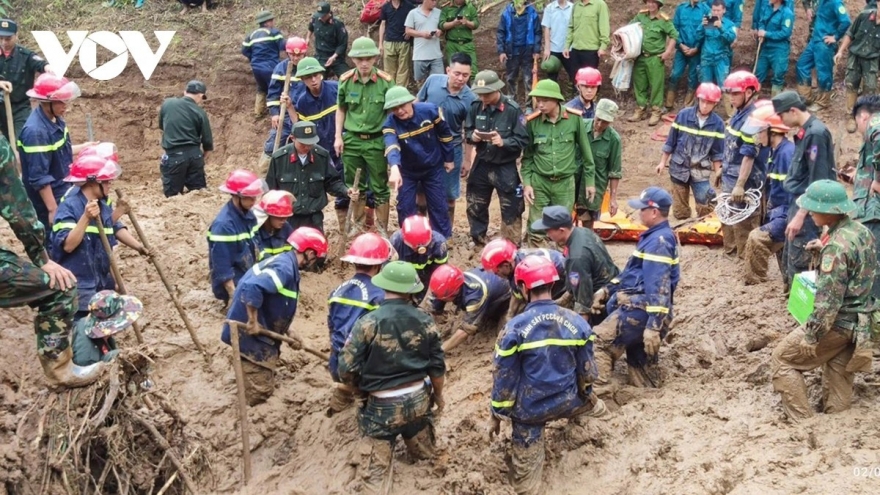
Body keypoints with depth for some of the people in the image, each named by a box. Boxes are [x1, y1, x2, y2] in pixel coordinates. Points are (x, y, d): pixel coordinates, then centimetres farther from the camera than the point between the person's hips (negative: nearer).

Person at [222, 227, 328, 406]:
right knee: (260, 392, -2)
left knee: (263, 385, 23)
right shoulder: (284, 268, -21)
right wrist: (252, 322, -27)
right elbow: (252, 287, -36)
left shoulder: (283, 262, 13)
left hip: (260, 333, 11)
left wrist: (287, 333, 21)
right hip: (250, 335, -11)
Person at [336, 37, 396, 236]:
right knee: (354, 186, 15)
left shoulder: (386, 81, -12)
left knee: (380, 188, 8)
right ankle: (358, 226, 32)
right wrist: (338, 136, 6)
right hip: (351, 139, 3)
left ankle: (382, 230, 21)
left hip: (376, 140, -3)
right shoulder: (345, 81, -3)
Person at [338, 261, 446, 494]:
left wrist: (363, 389, 6)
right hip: (419, 400, 4)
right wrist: (438, 395, 22)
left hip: (383, 406, -4)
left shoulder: (368, 322, -19)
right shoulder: (425, 321, -6)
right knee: (422, 453, 31)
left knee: (375, 470, 6)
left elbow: (347, 370, -16)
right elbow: (437, 366, 3)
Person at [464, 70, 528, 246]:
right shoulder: (475, 107, -7)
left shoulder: (512, 109, -18)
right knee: (475, 207, 18)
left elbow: (523, 140, -15)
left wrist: (503, 142, -29)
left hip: (506, 168, -4)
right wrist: (472, 136, -15)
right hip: (481, 165, 4)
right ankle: (478, 243, 38)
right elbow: (467, 131, 7)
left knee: (510, 211, 7)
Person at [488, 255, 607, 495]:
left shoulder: (515, 328, -17)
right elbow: (586, 370, 4)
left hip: (530, 409, -3)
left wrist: (497, 416, 3)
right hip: (567, 403, 3)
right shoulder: (576, 322, -7)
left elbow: (504, 378, -10)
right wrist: (585, 401, 22)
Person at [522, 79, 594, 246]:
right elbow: (527, 155, 5)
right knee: (536, 230, 2)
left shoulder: (574, 119, -7)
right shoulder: (533, 122, -5)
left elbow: (585, 151, 3)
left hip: (565, 183, 0)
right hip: (539, 182, 1)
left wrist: (590, 181, 5)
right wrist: (526, 183, -3)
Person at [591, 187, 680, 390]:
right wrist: (608, 289, 21)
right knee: (640, 363, 16)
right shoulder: (658, 236, 19)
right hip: (639, 307, 11)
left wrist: (654, 325, -26)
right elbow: (633, 272, 27)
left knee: (598, 342, -17)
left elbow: (659, 287, -22)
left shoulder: (658, 242, -15)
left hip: (641, 311, -11)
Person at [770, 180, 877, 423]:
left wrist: (811, 335, -18)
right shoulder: (862, 231, 1)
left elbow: (828, 301, -26)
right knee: (839, 373, 21)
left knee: (782, 358, 6)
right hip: (860, 321, 8)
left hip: (838, 324, -8)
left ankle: (803, 422, 7)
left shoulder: (836, 247, -27)